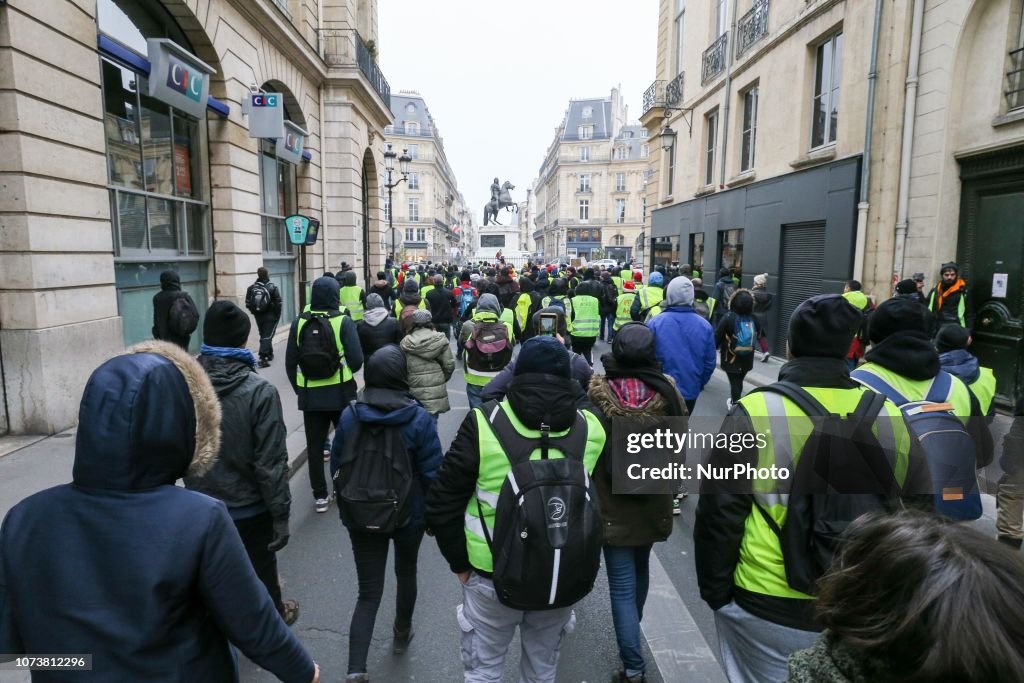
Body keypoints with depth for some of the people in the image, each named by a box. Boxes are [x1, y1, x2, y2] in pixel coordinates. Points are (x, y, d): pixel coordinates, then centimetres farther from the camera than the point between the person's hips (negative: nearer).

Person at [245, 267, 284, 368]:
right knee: (267, 336, -5)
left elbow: (248, 304, 0)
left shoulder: (251, 288, -1)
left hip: (258, 317, 4)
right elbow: (278, 303, -12)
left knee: (263, 336, 20)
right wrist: (278, 316, -1)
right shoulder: (272, 287, -12)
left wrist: (254, 312, 16)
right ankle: (263, 358, -17)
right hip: (271, 316, -4)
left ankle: (269, 354, 33)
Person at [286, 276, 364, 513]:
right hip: (341, 393, -2)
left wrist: (299, 388, 13)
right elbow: (357, 360, -15)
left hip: (310, 396, 2)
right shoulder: (343, 321, -11)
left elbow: (290, 362, -1)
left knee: (314, 446, 12)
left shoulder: (299, 323, -3)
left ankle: (320, 496, 17)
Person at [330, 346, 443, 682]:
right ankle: (401, 635, 47)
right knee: (406, 574, 25)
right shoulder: (419, 419, -18)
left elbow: (337, 467, 0)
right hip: (409, 515, -1)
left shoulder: (349, 416, -9)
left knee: (369, 592, 9)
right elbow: (432, 474, -15)